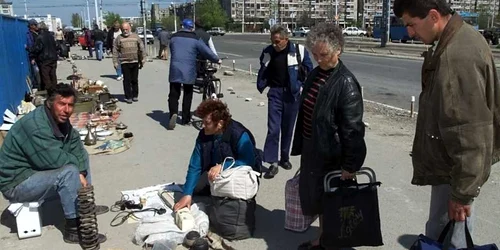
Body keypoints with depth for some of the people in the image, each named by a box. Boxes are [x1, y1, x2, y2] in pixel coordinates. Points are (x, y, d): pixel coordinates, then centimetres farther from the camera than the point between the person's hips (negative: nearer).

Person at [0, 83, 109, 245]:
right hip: (17, 184, -9)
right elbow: (55, 159, -34)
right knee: (68, 173, -29)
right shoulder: (36, 125, -30)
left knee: (81, 155, 9)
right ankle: (73, 229, -19)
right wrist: (77, 171, -14)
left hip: (37, 170, 9)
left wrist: (81, 173, -14)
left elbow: (76, 147, 1)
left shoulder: (60, 119, -1)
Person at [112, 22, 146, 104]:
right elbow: (115, 51, 2)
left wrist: (142, 60, 5)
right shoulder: (119, 38, 3)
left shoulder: (135, 37, 6)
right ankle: (128, 97, 6)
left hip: (135, 62, 1)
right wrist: (115, 62, -3)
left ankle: (135, 96, 20)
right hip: (125, 63, -1)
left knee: (135, 80, 8)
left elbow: (141, 49, 8)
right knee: (127, 80, 0)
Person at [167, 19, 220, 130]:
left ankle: (173, 113, -21)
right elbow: (206, 51, 0)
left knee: (174, 94, 4)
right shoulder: (195, 39, -1)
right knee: (187, 95, 10)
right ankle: (186, 119, 16)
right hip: (189, 71, -1)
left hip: (175, 70, 1)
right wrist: (217, 60, 15)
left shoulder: (174, 37, 9)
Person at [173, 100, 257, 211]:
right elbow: (195, 166, -15)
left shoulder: (239, 135, -30)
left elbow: (249, 162, -35)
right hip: (213, 173, 5)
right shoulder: (203, 135, -15)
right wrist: (187, 194, -25)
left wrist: (222, 166, -44)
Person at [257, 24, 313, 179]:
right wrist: (261, 86, 5)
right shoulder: (268, 52, -2)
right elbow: (263, 72, 14)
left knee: (288, 129, 11)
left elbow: (309, 71, 1)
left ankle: (285, 158, 27)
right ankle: (273, 162, 2)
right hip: (275, 93, 1)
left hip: (292, 94, -1)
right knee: (273, 129, -6)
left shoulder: (299, 51, -9)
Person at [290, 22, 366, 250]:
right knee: (316, 198, 19)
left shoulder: (346, 83, -18)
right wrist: (300, 146, 15)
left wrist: (350, 166, -18)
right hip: (311, 148, 8)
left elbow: (353, 128, -19)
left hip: (330, 154, -7)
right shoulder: (314, 74, 6)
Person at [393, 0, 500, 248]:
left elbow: (470, 133, -28)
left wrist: (462, 191, -21)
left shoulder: (460, 56, -29)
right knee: (453, 234, 23)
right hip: (454, 161, 10)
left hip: (454, 168, -10)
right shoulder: (458, 38, 6)